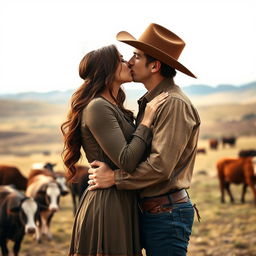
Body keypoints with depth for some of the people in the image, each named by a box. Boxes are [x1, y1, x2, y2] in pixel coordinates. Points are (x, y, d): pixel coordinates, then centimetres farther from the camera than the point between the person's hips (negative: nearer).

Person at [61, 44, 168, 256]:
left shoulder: (114, 108, 16)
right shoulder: (97, 107, -14)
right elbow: (126, 162, -21)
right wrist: (147, 120, -14)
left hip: (122, 205, 10)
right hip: (107, 205, -10)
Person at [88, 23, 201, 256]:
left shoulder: (174, 104, -16)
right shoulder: (149, 102, 15)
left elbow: (161, 166, -22)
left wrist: (114, 178, -15)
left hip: (167, 212, -9)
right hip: (149, 210, 9)